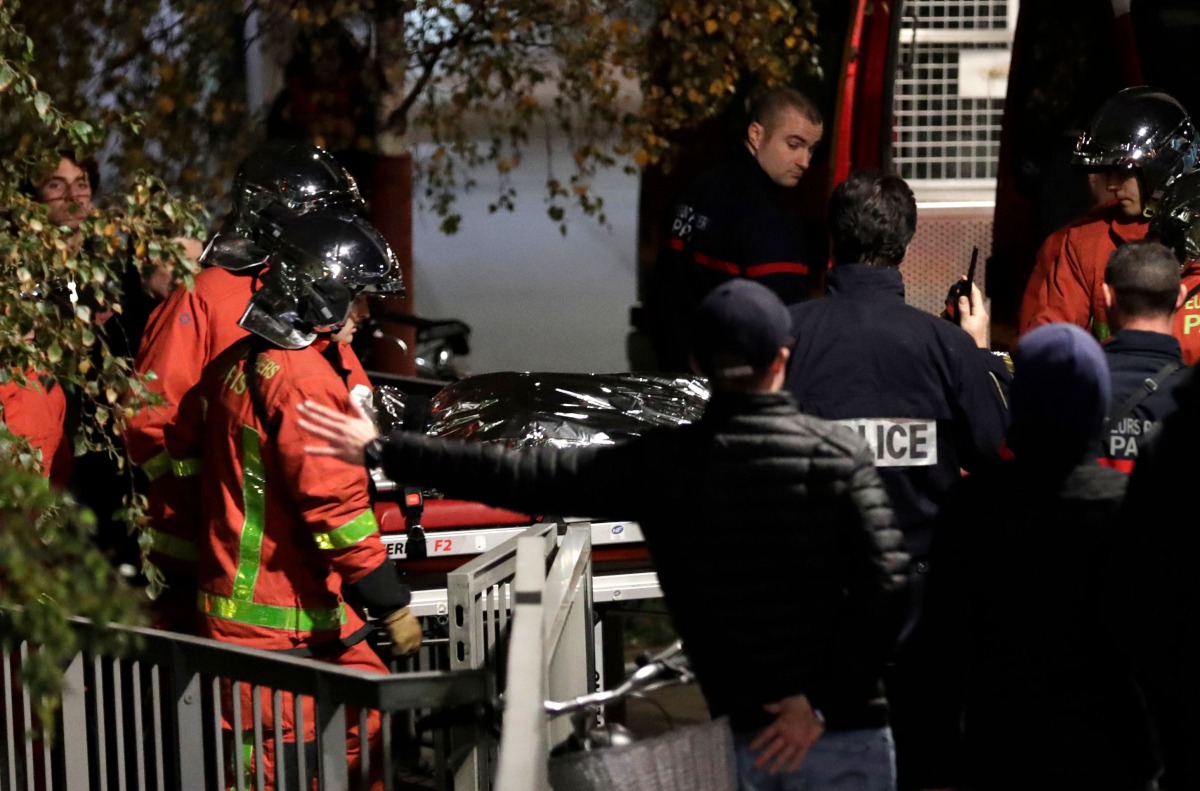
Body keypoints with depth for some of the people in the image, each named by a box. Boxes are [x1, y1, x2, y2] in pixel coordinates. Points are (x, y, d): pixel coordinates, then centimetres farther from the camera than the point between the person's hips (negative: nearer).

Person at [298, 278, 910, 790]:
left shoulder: (663, 463, 1)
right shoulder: (838, 455, -4)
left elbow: (524, 477, 3)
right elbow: (883, 590, -13)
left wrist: (382, 452, 11)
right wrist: (825, 703, -8)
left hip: (741, 735, 2)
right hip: (845, 733, -2)